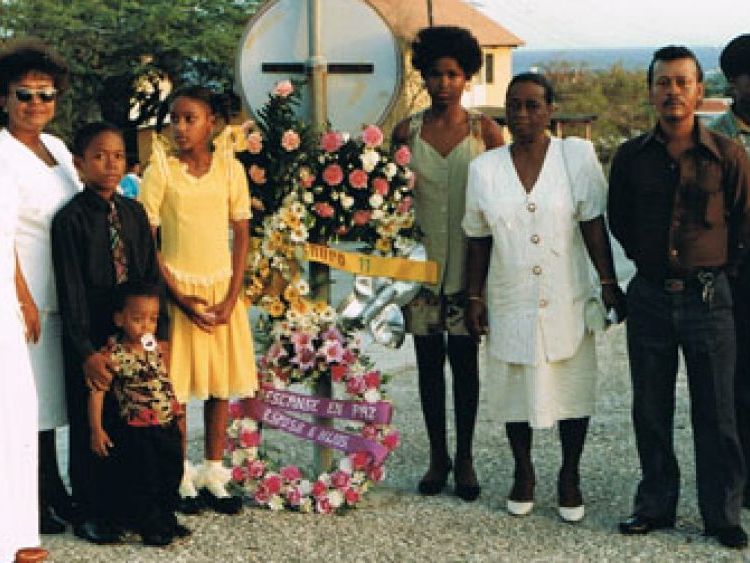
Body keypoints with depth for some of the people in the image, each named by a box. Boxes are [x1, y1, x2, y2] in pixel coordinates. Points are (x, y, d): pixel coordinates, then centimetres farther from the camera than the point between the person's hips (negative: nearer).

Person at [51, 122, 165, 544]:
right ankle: (92, 514, 16)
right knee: (91, 425, 4)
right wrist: (87, 351, -17)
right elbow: (71, 291, -13)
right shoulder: (71, 219, -10)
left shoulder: (134, 212, 6)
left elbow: (152, 275, 9)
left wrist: (158, 332, 5)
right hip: (91, 337, -5)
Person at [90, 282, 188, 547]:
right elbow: (96, 391, -14)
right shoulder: (113, 355, -15)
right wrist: (96, 429, -16)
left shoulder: (158, 348, 3)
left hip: (168, 427, 6)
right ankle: (149, 526, 15)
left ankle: (167, 519, 31)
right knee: (143, 480, 1)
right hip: (136, 431, -6)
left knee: (172, 476, 15)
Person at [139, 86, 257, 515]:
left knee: (222, 382, 5)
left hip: (223, 289, 2)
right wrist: (180, 298, -11)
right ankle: (181, 477, 11)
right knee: (177, 383, 0)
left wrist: (231, 298, -6)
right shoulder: (161, 170, -5)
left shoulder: (230, 168, 1)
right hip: (177, 288, -2)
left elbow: (242, 235, 3)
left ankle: (213, 474, 16)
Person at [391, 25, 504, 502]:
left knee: (465, 360, 3)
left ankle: (464, 458, 14)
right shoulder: (407, 132, 3)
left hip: (468, 264, -2)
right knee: (429, 361, 7)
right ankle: (438, 457, 19)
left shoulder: (485, 131, -1)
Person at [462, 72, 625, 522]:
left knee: (573, 387, 6)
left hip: (567, 299, -1)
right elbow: (479, 240, 5)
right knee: (516, 388, 11)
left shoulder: (578, 156, -4)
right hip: (511, 302, 1)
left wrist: (609, 283, -6)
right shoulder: (485, 168, 1)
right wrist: (475, 297, 4)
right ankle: (524, 476, 29)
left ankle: (570, 478, 23)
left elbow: (594, 225, -4)